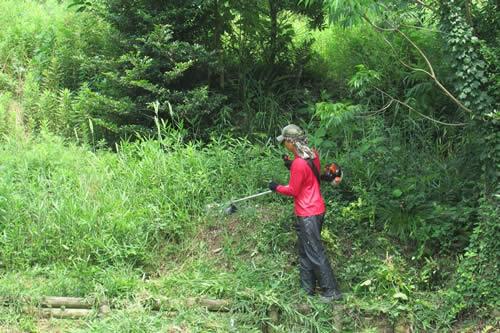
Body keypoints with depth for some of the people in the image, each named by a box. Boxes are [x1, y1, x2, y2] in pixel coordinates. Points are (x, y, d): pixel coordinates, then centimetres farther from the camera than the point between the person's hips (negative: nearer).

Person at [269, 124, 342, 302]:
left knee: (315, 253, -3)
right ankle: (307, 288, 25)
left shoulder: (299, 163, -23)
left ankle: (331, 292, 3)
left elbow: (293, 191, -15)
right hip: (316, 210, 10)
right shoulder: (312, 155, 4)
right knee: (305, 251, 17)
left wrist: (277, 187, 1)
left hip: (308, 215, -10)